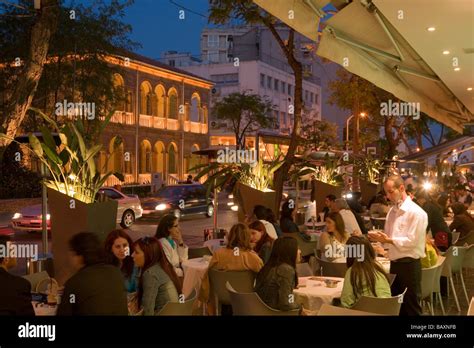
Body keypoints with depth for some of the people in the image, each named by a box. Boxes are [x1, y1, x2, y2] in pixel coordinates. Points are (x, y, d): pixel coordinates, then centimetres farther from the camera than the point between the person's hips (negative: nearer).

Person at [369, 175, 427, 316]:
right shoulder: (392, 211, 10)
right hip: (394, 263, 8)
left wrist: (388, 240, -25)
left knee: (411, 306, 4)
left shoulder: (416, 212, -15)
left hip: (409, 264, -8)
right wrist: (380, 238, -6)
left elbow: (411, 241, -21)